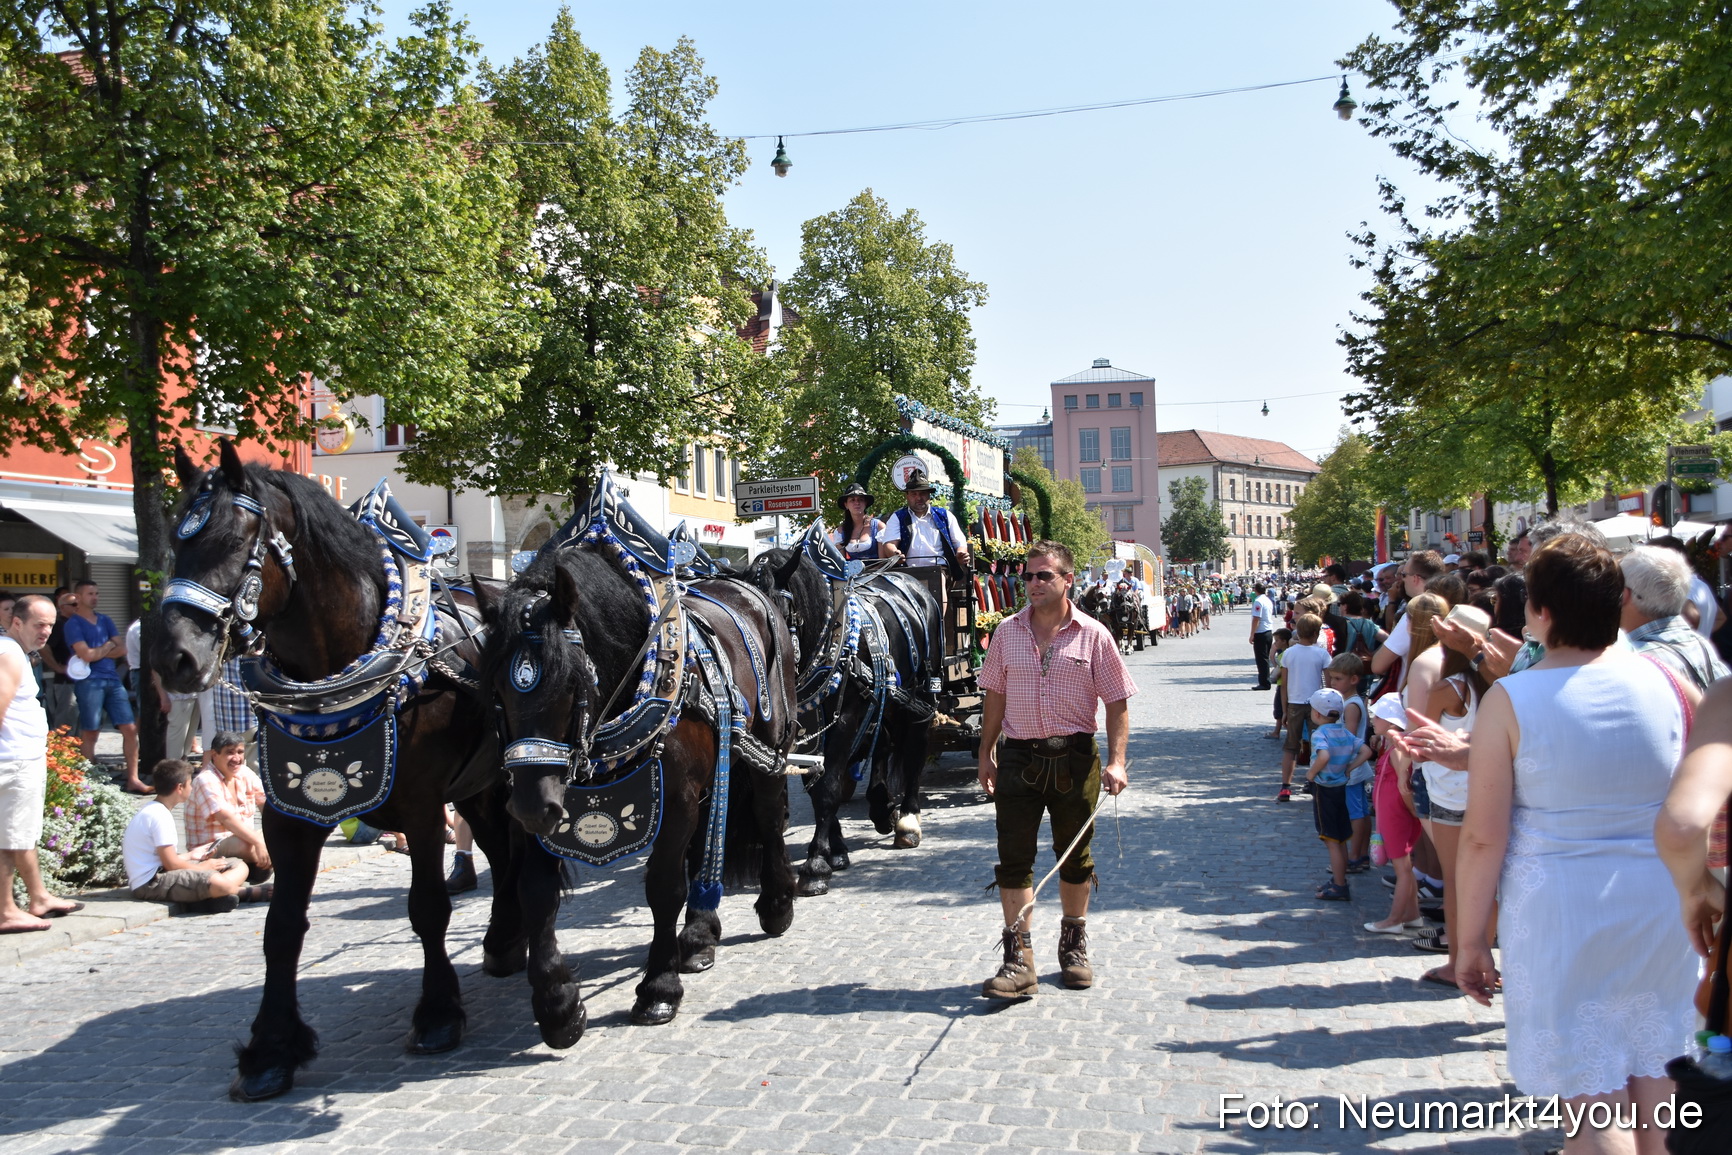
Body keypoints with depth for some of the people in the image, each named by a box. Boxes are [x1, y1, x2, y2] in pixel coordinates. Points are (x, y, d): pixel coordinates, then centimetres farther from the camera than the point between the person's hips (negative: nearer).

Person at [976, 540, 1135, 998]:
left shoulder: (1092, 635, -3)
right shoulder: (1007, 632, 4)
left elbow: (1117, 703, -2)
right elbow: (995, 695, 11)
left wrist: (1116, 761, -11)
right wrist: (986, 753, 9)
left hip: (1075, 758, -1)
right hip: (1019, 756, 1)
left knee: (1075, 856, 12)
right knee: (1013, 857, -3)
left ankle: (1074, 944, 31)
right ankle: (1018, 957, 2)